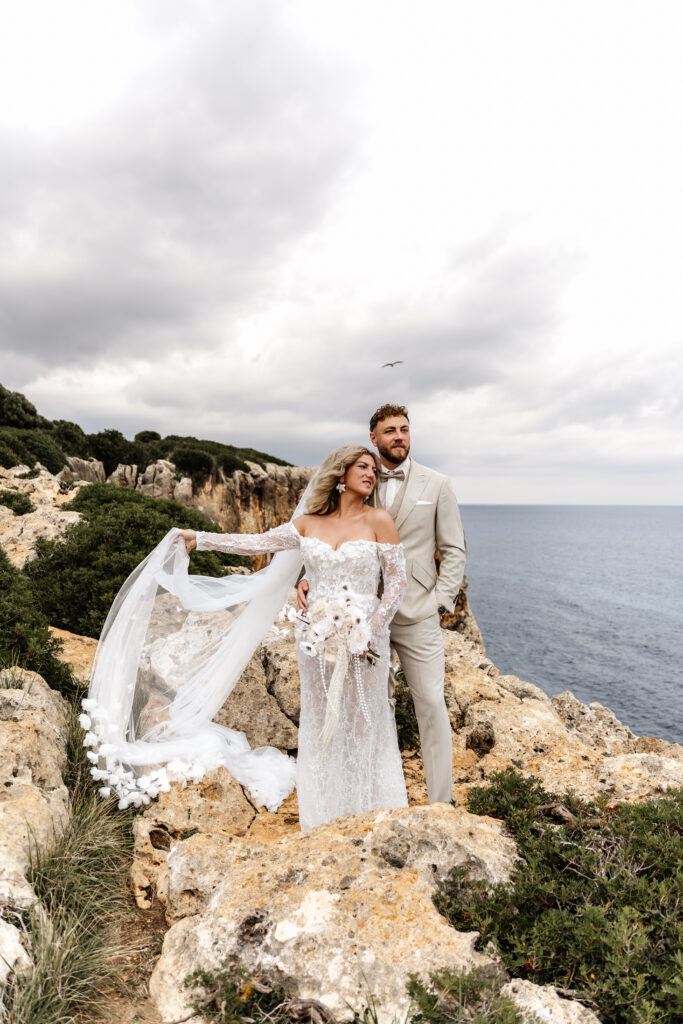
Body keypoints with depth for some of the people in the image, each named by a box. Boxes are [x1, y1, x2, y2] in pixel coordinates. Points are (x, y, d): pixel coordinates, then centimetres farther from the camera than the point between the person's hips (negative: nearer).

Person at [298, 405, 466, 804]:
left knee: (432, 704, 2)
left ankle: (441, 803, 17)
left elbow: (454, 549, 4)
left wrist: (440, 604, -4)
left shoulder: (436, 485, 3)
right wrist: (311, 578, -9)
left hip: (417, 615, -1)